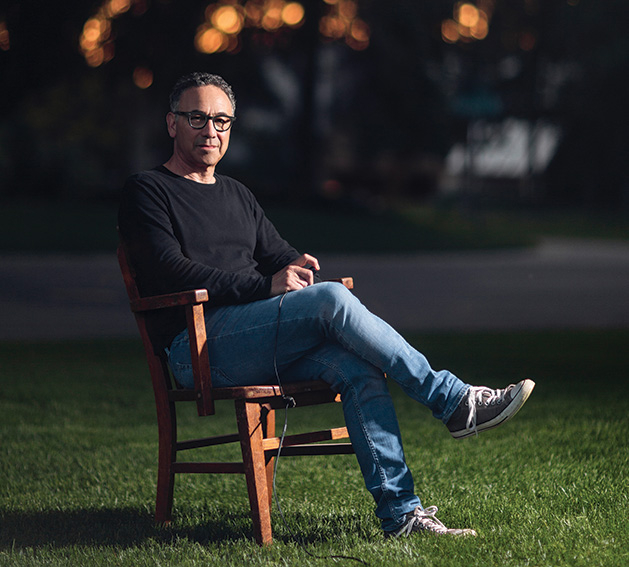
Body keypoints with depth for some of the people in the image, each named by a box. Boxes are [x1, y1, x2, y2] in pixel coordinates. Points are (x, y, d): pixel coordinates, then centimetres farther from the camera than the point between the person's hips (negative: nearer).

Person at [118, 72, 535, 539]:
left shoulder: (237, 195, 28)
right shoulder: (147, 191, 5)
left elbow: (275, 254, 25)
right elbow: (172, 272, -9)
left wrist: (297, 263, -2)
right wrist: (266, 286, -15)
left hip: (262, 344, 7)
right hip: (198, 346, -7)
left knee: (358, 367, -24)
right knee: (332, 299, -28)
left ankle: (400, 512, -30)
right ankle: (453, 401, -24)